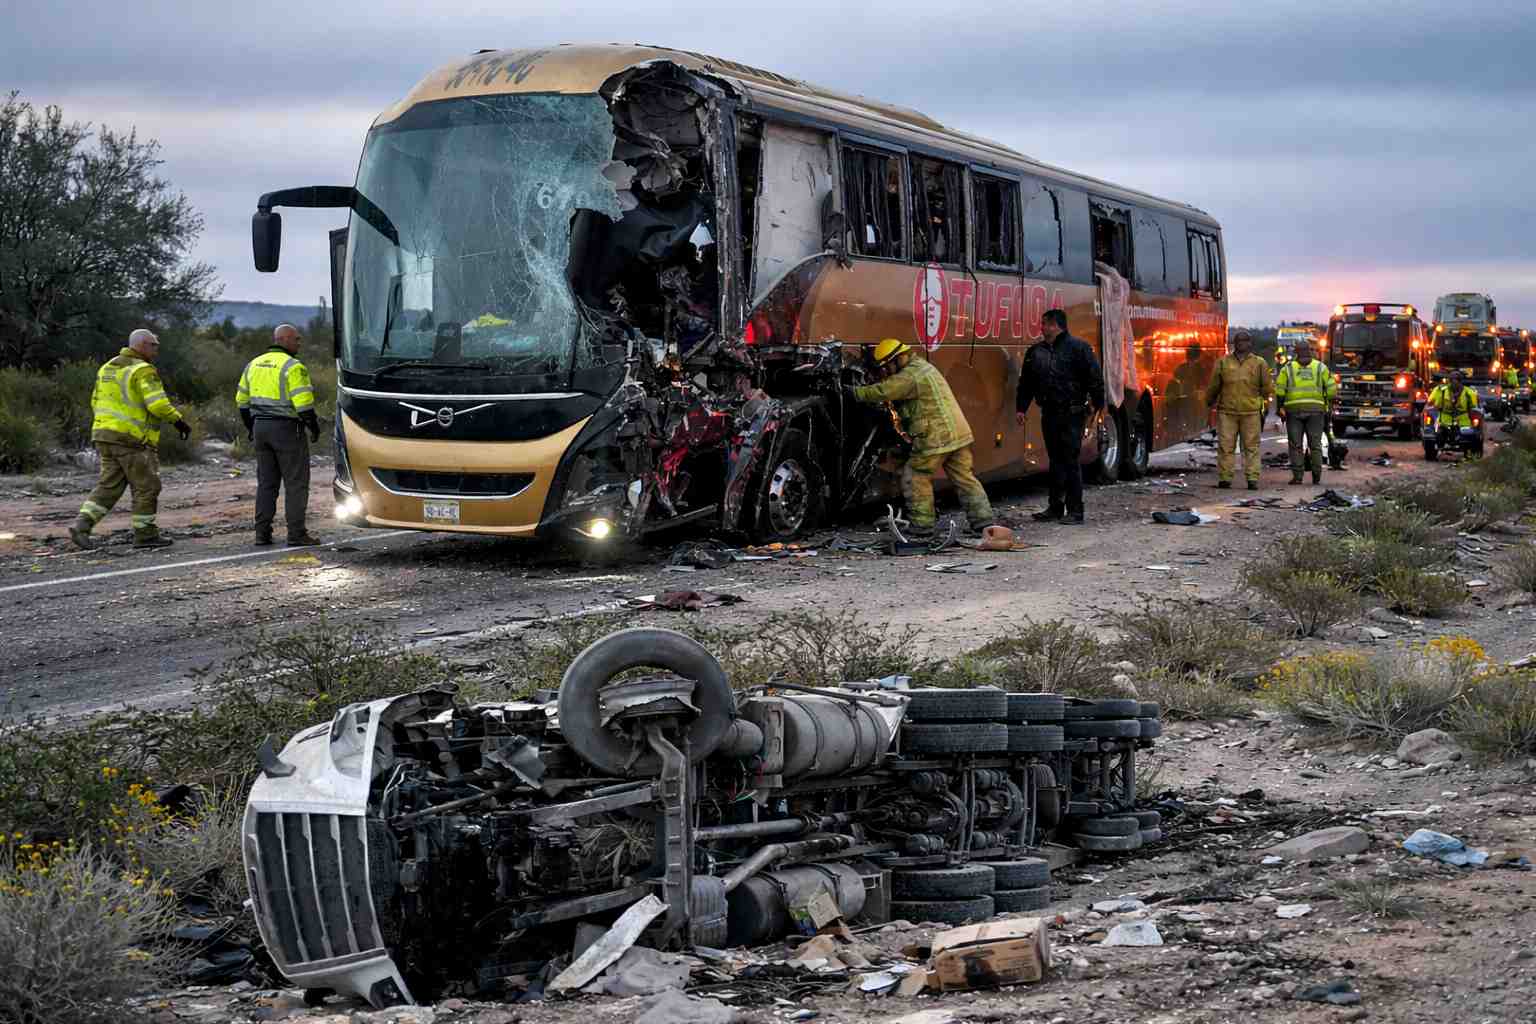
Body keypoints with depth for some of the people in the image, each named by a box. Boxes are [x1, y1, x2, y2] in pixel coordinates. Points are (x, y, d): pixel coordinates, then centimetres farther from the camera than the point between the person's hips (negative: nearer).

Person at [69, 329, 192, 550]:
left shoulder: (108, 367, 15)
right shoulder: (143, 370, -11)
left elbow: (97, 402, 18)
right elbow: (157, 403, -21)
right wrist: (178, 421, -10)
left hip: (104, 433, 8)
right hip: (133, 438, -8)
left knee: (108, 486, 9)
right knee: (146, 487, 4)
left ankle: (82, 526, -5)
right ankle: (144, 534, 9)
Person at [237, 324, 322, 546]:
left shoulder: (253, 365, 11)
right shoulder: (292, 366, -13)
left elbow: (242, 400, 17)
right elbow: (303, 402, -19)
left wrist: (251, 427, 25)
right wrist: (314, 427, -6)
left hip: (261, 427, 7)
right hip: (287, 428, -7)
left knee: (266, 483, 13)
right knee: (296, 483, -1)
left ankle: (262, 533, 12)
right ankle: (296, 534, -3)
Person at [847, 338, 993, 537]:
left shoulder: (910, 376, -13)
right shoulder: (924, 366, 19)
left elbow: (882, 391, -17)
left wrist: (853, 392, -10)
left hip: (935, 438, -9)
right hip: (958, 433, 9)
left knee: (915, 478, 3)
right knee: (964, 477, 12)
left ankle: (921, 525, 4)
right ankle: (983, 519, 11)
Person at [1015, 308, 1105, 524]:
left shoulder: (1077, 348, -6)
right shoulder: (1035, 352, 12)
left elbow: (1094, 377, -8)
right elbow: (1026, 383, 18)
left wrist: (1099, 404, -10)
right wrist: (1021, 408, 13)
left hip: (1072, 414, -6)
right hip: (1049, 414, 6)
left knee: (1071, 461, -5)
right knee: (1055, 461, 11)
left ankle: (1075, 510, -1)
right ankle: (1055, 508, 17)